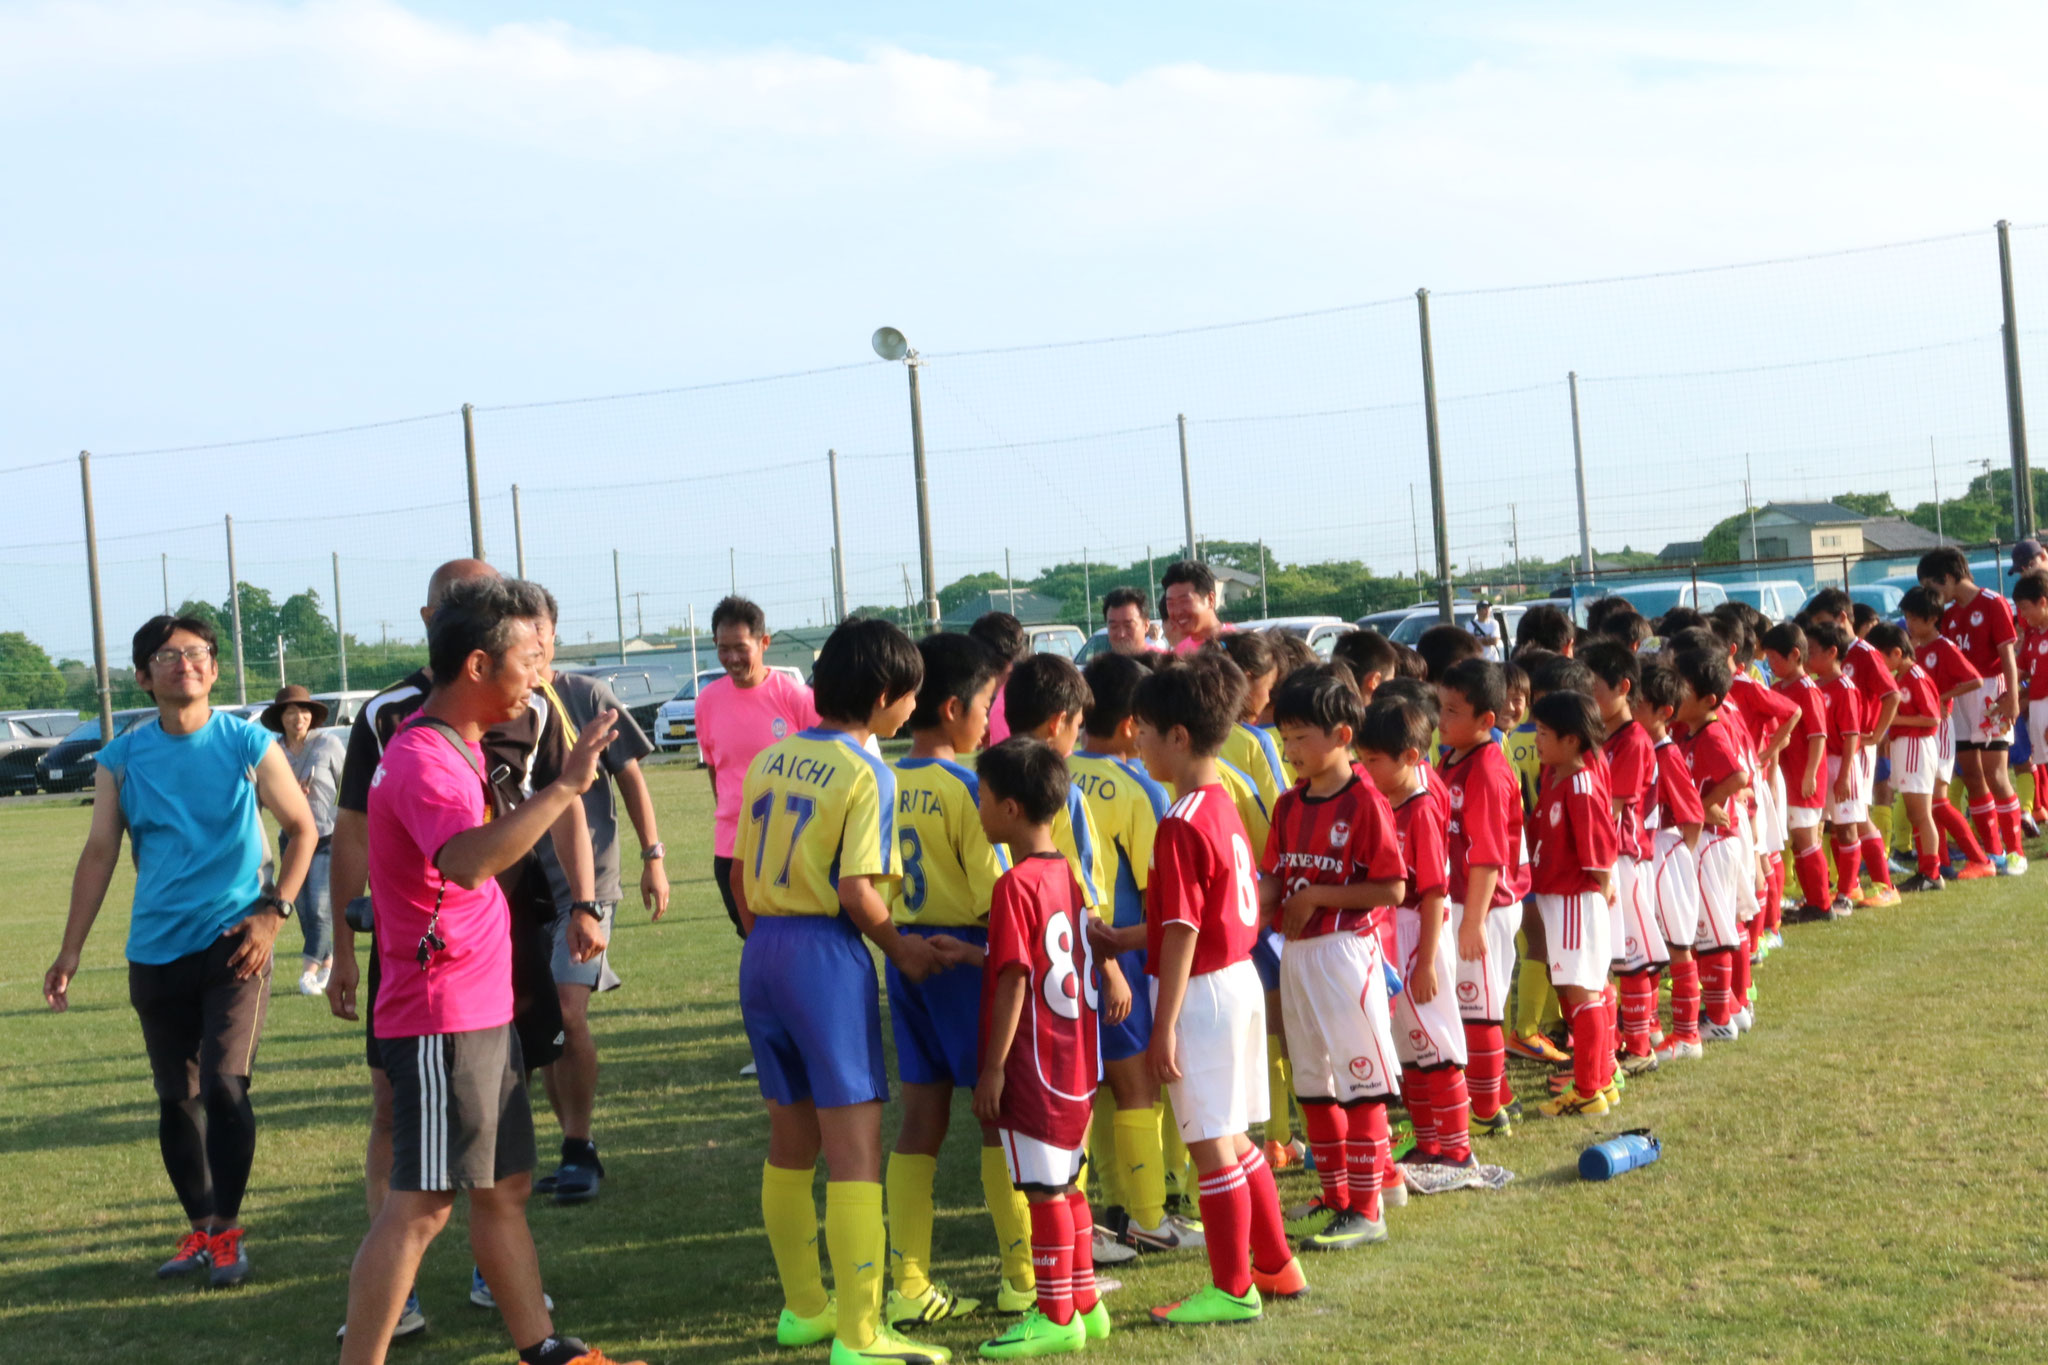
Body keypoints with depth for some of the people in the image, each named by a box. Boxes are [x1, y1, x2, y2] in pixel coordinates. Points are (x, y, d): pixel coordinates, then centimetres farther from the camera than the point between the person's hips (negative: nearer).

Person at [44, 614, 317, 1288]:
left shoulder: (247, 743, -3)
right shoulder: (122, 757, 3)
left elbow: (302, 828, 2)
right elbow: (99, 854, 7)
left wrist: (274, 912, -9)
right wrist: (70, 953, 5)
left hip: (233, 944, -3)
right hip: (156, 950, 3)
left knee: (224, 1085, -13)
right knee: (177, 1099, 10)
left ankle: (228, 1230, 1)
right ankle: (201, 1230, 23)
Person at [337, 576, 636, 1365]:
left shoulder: (459, 744, 14)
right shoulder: (424, 758, -20)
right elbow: (469, 859, -40)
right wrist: (564, 786, -38)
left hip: (482, 1009, 10)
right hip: (442, 1018, -10)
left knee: (505, 1187, 16)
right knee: (422, 1205, -8)